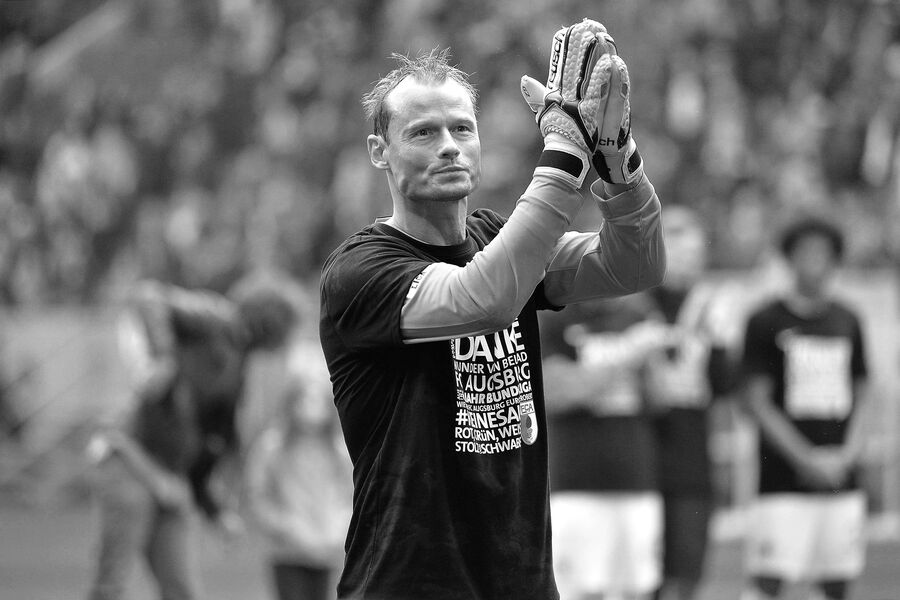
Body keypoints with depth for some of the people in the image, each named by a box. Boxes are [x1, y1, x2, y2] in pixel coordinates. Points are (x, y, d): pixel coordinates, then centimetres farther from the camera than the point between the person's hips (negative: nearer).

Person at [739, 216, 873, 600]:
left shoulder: (847, 323, 12)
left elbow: (860, 400, 15)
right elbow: (758, 402, -5)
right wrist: (807, 460, -12)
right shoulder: (766, 323, -2)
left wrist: (847, 454, -3)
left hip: (842, 482, 5)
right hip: (784, 482, -4)